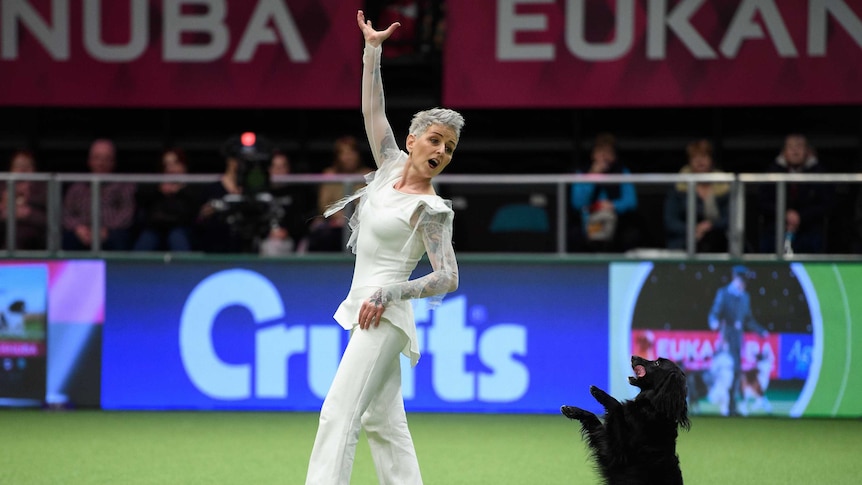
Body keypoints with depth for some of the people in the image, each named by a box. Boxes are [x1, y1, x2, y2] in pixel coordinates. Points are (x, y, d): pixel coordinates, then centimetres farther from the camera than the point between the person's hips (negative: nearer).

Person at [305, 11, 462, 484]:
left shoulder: (431, 209, -10)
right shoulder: (392, 165, 9)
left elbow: (447, 277, -14)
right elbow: (373, 111, 13)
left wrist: (386, 294, -21)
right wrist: (372, 50, 6)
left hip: (385, 316, -8)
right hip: (368, 312, 8)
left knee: (340, 414, -18)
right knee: (384, 423, 8)